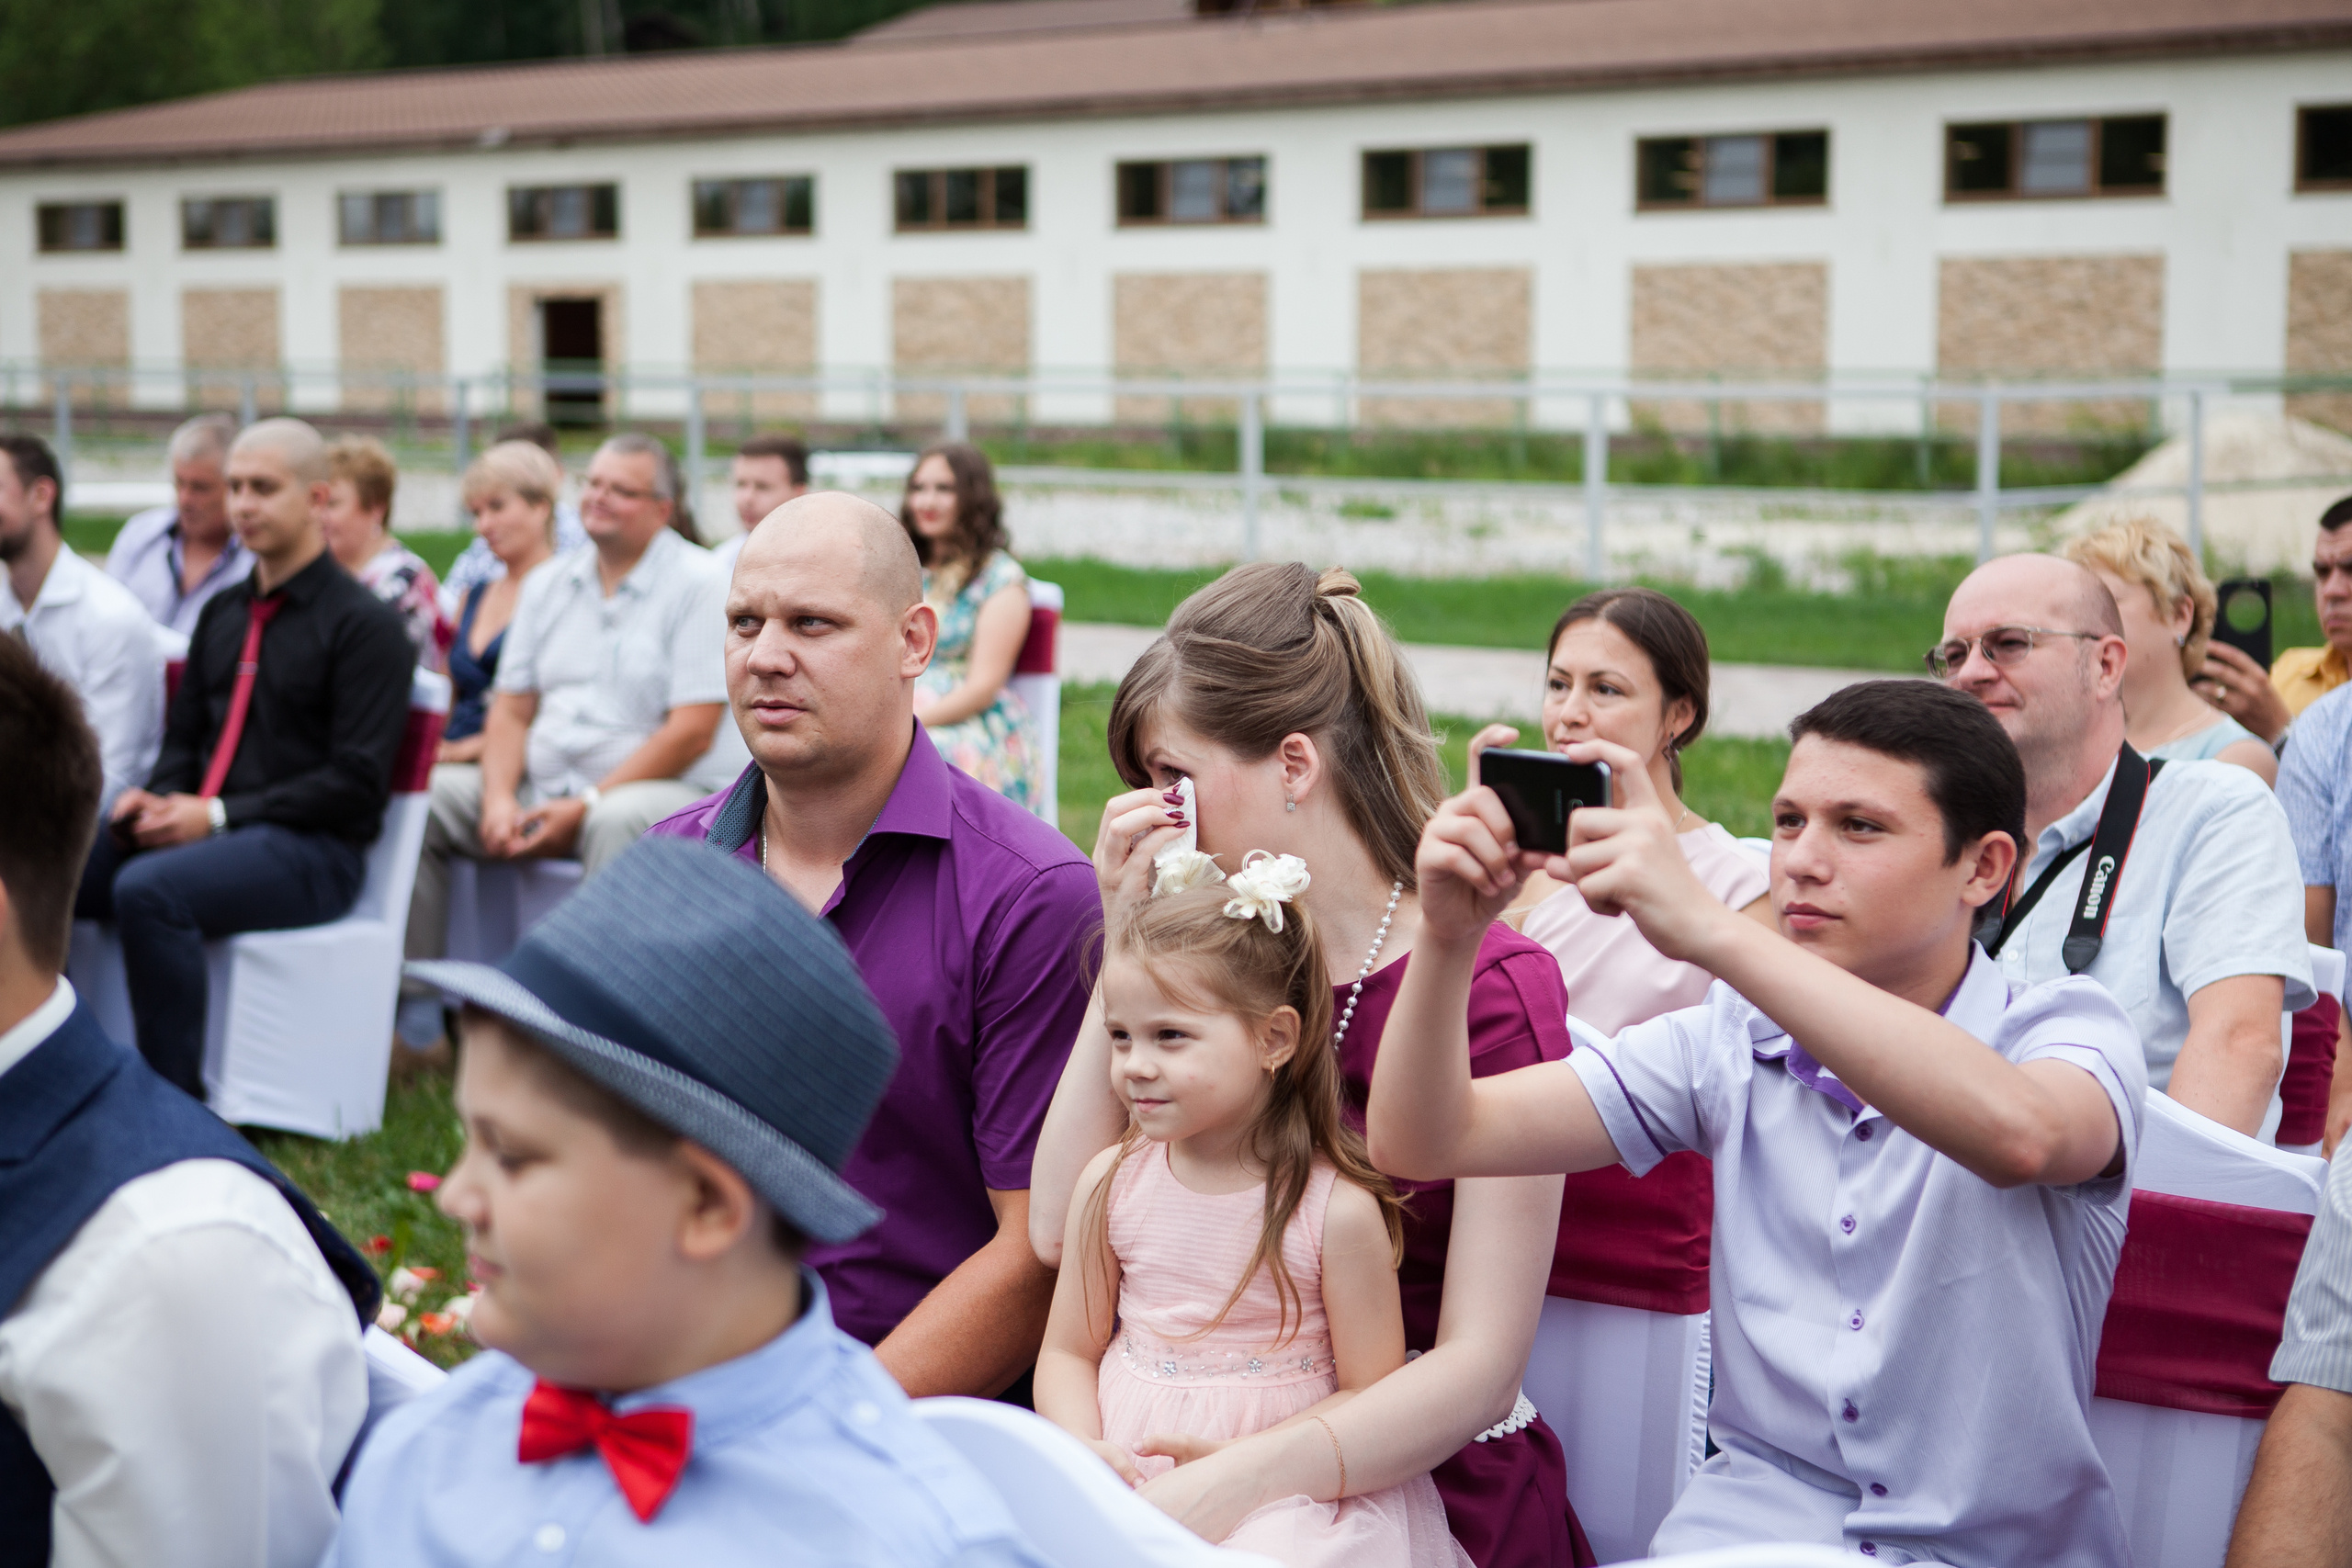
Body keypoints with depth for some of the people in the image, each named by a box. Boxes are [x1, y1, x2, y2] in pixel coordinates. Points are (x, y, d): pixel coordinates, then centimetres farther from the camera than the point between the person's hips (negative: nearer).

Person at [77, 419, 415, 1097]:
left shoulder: (364, 625, -5)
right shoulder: (222, 612, 19)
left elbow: (357, 781, -12)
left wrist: (219, 815, -16)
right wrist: (154, 798, 0)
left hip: (312, 850, -7)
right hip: (197, 826, 7)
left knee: (148, 890, -34)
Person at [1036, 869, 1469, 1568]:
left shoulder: (1337, 1209, -9)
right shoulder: (1111, 1181, 5)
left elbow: (1372, 1397, -5)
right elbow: (1068, 1351, 11)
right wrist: (1084, 1451, -9)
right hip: (1124, 1478, 4)